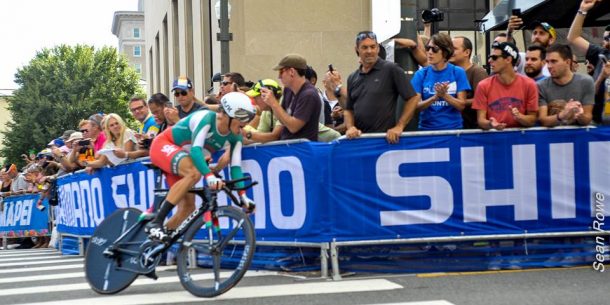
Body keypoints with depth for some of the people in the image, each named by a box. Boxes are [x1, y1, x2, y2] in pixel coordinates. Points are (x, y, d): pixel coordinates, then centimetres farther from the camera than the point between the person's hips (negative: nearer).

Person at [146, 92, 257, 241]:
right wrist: (210, 176, -51)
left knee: (188, 208, -4)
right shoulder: (206, 118, -28)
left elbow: (235, 166, -11)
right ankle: (156, 222, -32)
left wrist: (243, 196, -23)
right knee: (194, 172, -35)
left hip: (180, 161, 8)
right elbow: (195, 150, -38)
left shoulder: (235, 138, -8)